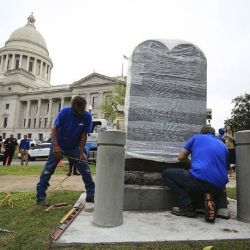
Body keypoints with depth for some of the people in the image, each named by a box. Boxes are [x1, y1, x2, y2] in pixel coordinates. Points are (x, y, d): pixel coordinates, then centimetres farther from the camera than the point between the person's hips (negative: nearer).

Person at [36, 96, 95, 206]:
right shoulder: (64, 112, -20)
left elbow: (84, 135, -13)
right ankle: (40, 197, 10)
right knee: (48, 170, -1)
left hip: (74, 147, 2)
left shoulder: (87, 117, -17)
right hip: (58, 145, -1)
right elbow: (54, 129, -17)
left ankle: (91, 194, 8)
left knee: (85, 169, -3)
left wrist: (82, 152, -19)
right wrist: (56, 146, -26)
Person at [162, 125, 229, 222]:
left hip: (199, 179, -5)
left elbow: (181, 157, 14)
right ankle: (212, 202, 3)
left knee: (166, 173, 11)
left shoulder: (197, 137, 15)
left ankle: (187, 207, -1)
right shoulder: (223, 146, 25)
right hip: (219, 188, 6)